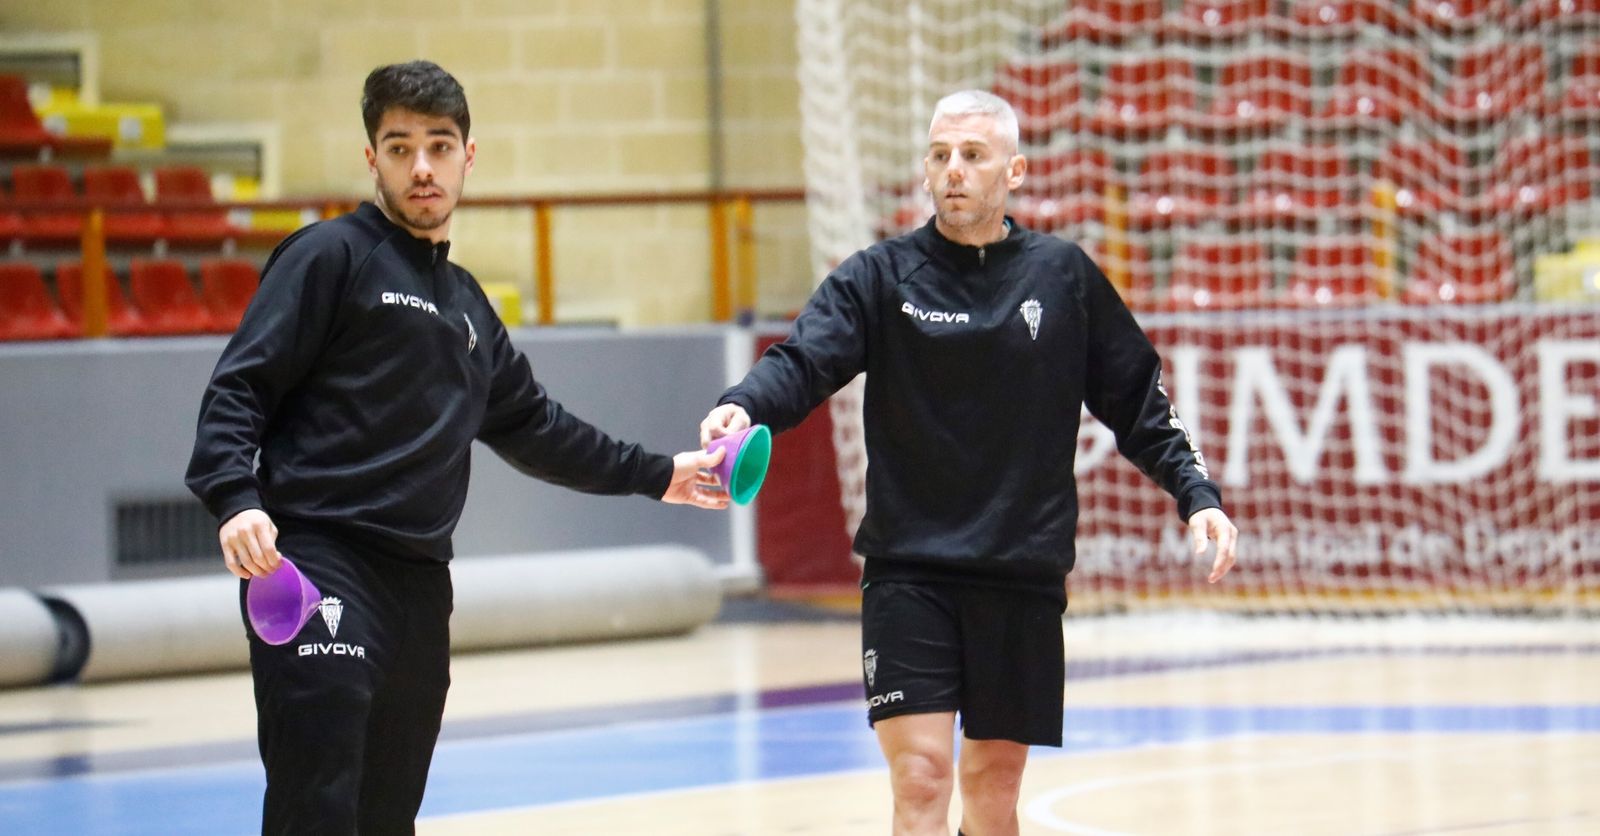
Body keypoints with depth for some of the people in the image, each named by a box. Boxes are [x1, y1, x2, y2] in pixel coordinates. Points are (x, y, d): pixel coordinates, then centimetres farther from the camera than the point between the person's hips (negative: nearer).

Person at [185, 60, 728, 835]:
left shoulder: (466, 302, 23)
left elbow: (531, 425, 34)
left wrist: (656, 474, 38)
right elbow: (239, 386, -7)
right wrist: (235, 497, -24)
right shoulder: (333, 255, -1)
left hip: (421, 584, 8)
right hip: (320, 568, -8)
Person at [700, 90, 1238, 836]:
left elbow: (1135, 401, 12)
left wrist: (1196, 493, 0)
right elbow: (804, 361, -14)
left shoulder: (1064, 277, 6)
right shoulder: (880, 277, 0)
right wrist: (743, 406, -34)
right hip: (909, 573, -2)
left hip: (1024, 577, 2)